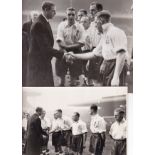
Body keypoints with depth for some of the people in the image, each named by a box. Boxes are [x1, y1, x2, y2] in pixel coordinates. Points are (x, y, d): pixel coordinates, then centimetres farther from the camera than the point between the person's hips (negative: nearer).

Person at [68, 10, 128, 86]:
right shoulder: (104, 35, 19)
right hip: (107, 67, 10)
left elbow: (121, 54, -20)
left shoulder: (116, 32, -10)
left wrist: (116, 77, -26)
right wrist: (75, 56, 22)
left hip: (116, 67, -10)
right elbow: (94, 54, 24)